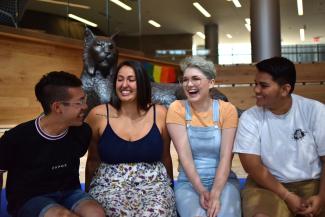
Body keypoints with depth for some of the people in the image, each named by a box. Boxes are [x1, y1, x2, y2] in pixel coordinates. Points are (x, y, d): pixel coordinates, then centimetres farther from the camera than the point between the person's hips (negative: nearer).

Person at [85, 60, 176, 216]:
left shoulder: (160, 114, 1)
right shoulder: (98, 115, -1)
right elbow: (92, 160, 11)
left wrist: (170, 189, 21)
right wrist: (89, 193, 15)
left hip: (153, 183, 1)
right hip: (109, 185, -1)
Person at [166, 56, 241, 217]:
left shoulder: (227, 110, -3)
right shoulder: (177, 109, -4)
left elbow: (226, 156, -10)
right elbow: (184, 154, -12)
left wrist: (215, 193, -21)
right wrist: (201, 190, -20)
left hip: (223, 180, 0)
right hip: (189, 182, 0)